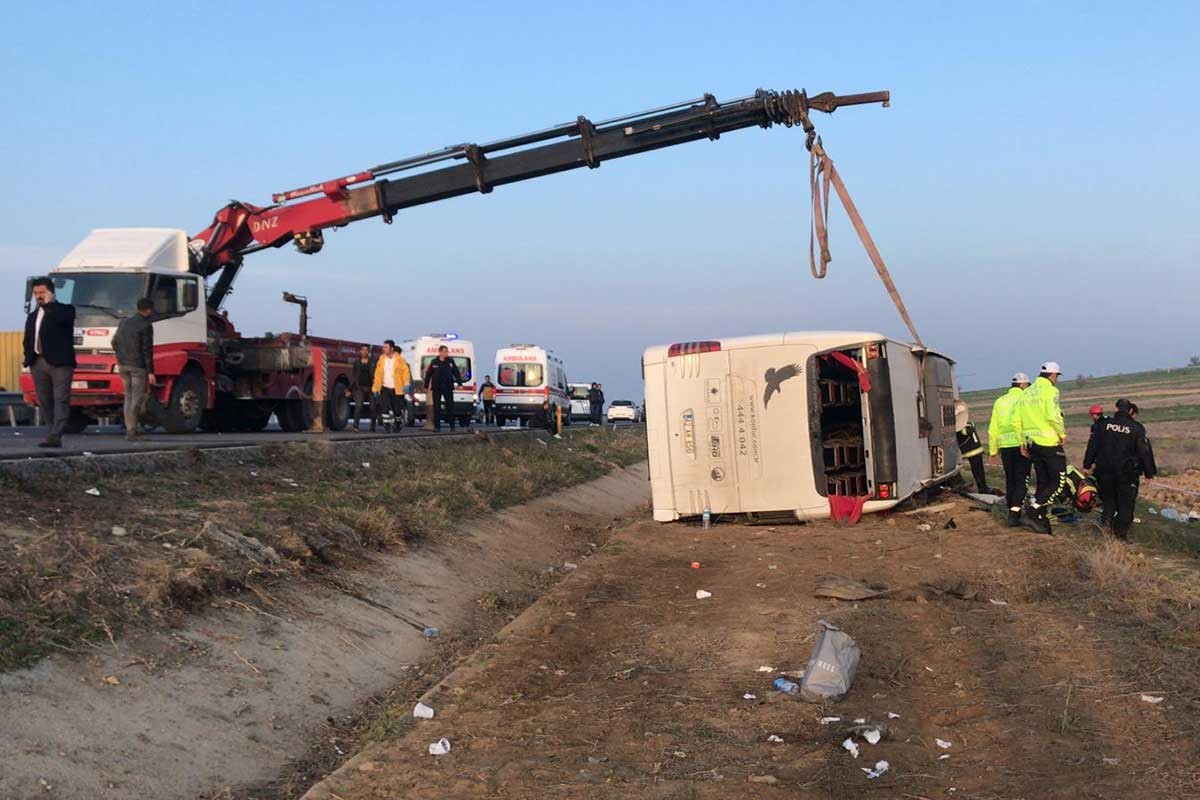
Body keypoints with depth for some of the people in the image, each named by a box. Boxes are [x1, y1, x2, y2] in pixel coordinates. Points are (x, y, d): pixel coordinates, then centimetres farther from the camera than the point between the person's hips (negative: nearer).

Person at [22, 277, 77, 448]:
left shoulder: (65, 309, 3)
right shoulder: (32, 316, 22)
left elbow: (61, 318, -22)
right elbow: (27, 340, 23)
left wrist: (49, 303, -7)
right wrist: (28, 358, 6)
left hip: (60, 362, -7)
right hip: (38, 363, 7)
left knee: (60, 400, -10)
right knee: (44, 402, 8)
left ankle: (55, 436, -18)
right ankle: (52, 434, 15)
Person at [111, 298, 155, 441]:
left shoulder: (124, 322, 11)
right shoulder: (146, 326, -11)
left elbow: (115, 342, 18)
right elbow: (147, 350, -14)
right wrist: (150, 371, -13)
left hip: (123, 365, 7)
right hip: (138, 366, -7)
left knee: (128, 397, 12)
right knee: (138, 397, -4)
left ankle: (130, 428, 10)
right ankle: (131, 431, -11)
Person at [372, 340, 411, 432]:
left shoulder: (399, 359, -4)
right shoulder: (382, 359, 6)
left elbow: (406, 371, -7)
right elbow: (378, 374, 8)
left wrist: (406, 384, -18)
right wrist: (375, 388, 7)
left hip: (396, 389, -2)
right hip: (385, 388, 2)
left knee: (397, 409, 5)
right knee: (384, 406, -15)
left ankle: (398, 425, 27)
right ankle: (387, 425, -12)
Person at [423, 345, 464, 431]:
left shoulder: (450, 361, 4)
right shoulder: (434, 362, 2)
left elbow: (457, 373, 6)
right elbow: (428, 374, 6)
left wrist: (459, 383, -2)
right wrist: (426, 386, 6)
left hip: (448, 388, 1)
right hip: (436, 388, -1)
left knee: (450, 406, 1)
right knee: (437, 407, 0)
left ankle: (452, 426, 7)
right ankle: (437, 426, 4)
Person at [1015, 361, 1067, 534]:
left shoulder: (1026, 393, 14)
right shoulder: (1050, 390, -9)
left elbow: (1017, 421, 13)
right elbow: (1053, 415, -23)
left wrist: (1022, 443, 19)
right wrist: (1062, 433, -9)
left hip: (1032, 444, 8)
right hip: (1050, 443, -8)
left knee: (1043, 482, 13)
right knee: (1059, 481, 0)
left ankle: (1042, 519, 13)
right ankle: (1036, 507, -14)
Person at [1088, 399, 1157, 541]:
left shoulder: (1105, 425, 2)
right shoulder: (1136, 428, -6)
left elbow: (1094, 447, 6)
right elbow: (1145, 452, -4)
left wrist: (1087, 464, 14)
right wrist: (1150, 472, 3)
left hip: (1105, 470, 3)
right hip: (1127, 471, -3)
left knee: (1108, 499, 20)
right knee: (1126, 503, 6)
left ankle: (1107, 520, 3)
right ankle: (1122, 532, 5)